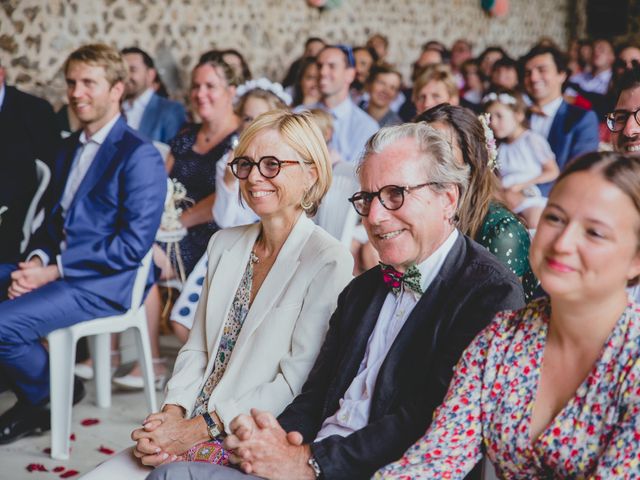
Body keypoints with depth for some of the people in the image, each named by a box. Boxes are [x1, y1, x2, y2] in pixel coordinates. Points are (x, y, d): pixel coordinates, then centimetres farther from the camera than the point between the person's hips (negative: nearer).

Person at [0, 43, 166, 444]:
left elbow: (134, 243, -18)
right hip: (55, 266, 9)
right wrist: (37, 259, -5)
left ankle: (43, 396, 7)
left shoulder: (140, 156, -12)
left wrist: (54, 270, -18)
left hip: (104, 282, -9)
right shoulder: (70, 147, 16)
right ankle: (33, 392, 11)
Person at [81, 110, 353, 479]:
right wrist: (173, 412, -5)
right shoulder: (224, 245, 12)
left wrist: (200, 428, -15)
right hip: (189, 429, 6)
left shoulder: (329, 262, -9)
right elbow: (198, 349, 14)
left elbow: (297, 383, -13)